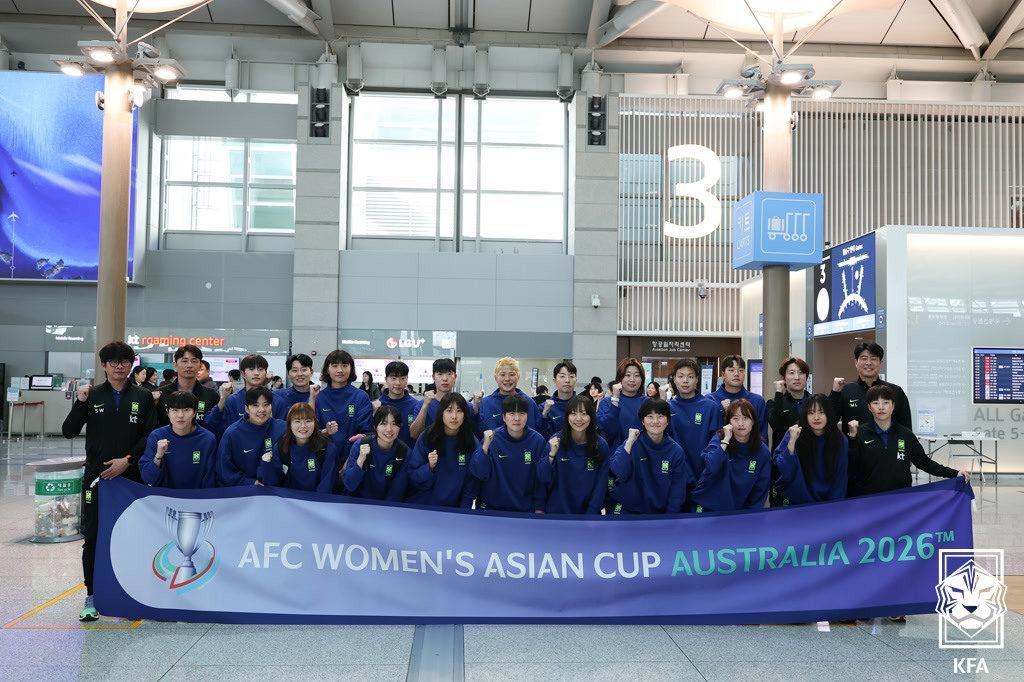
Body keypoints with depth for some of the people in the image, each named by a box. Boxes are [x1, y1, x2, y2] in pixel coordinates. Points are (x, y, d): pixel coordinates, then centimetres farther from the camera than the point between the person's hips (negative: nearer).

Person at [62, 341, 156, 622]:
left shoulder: (142, 398, 5)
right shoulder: (92, 395, 5)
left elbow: (150, 436, 1)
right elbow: (68, 432, 0)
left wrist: (127, 460, -10)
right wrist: (80, 403, -13)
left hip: (131, 478, 0)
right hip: (96, 477, 0)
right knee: (92, 538, 3)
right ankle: (91, 596, 15)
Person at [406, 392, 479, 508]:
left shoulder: (472, 444, -3)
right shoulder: (426, 438, -5)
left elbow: (471, 485, 3)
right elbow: (412, 478, -2)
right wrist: (429, 467, -18)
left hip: (452, 509, 0)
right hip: (420, 505, 0)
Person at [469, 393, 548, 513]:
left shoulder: (537, 440, -3)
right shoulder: (492, 438, -5)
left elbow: (541, 479, 5)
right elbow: (477, 474, -10)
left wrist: (539, 509, 3)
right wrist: (485, 446, -21)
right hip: (491, 507, -1)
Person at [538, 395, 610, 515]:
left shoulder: (601, 445, -10)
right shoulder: (555, 441, -12)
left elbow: (601, 485, -5)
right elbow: (544, 479, -13)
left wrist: (590, 514, -11)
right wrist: (551, 455, -27)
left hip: (589, 511, 1)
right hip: (557, 511, 0)